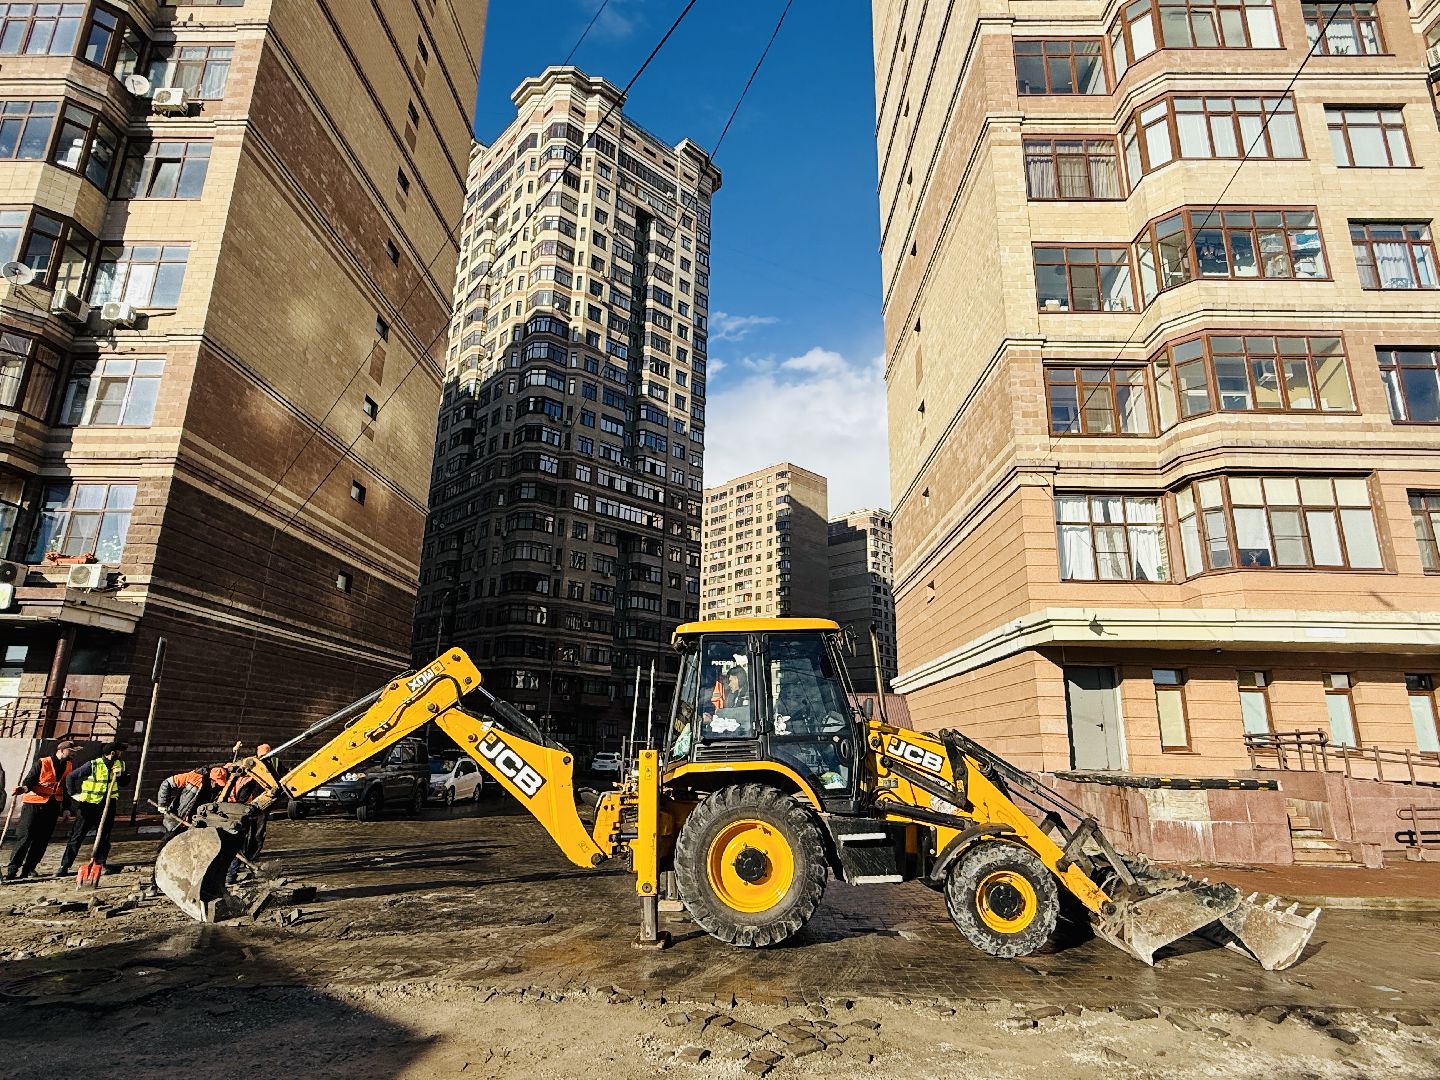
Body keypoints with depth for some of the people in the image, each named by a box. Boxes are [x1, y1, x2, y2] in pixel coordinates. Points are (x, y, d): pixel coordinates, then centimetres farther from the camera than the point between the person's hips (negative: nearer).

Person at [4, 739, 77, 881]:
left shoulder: (69, 766, 10)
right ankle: (12, 869, -2)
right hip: (35, 804, -5)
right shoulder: (42, 763, -7)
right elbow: (29, 780, -10)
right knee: (25, 836, -8)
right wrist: (24, 788, -33)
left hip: (53, 806, 5)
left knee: (42, 839, 6)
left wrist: (66, 808, 16)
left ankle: (28, 868, 15)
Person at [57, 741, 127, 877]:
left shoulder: (119, 764, 4)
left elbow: (125, 782, 8)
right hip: (88, 806, -4)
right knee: (77, 836, -1)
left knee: (104, 837, 9)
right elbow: (71, 777, -7)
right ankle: (64, 866, 6)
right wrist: (73, 794, -13)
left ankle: (100, 864, 18)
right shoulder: (93, 765, -12)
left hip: (107, 806, 4)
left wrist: (120, 775, -11)